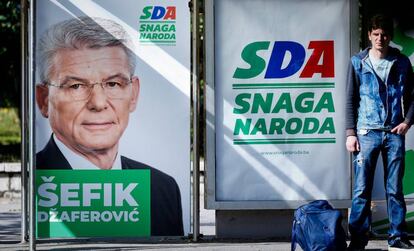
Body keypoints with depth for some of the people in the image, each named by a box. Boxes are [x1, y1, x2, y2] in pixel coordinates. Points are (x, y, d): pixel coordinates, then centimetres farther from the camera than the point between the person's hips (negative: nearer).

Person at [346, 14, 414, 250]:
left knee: (395, 189, 3)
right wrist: (350, 132, -1)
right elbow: (351, 100, 5)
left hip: (394, 133, 1)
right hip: (367, 132, -1)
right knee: (362, 189, -4)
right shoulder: (358, 62, 5)